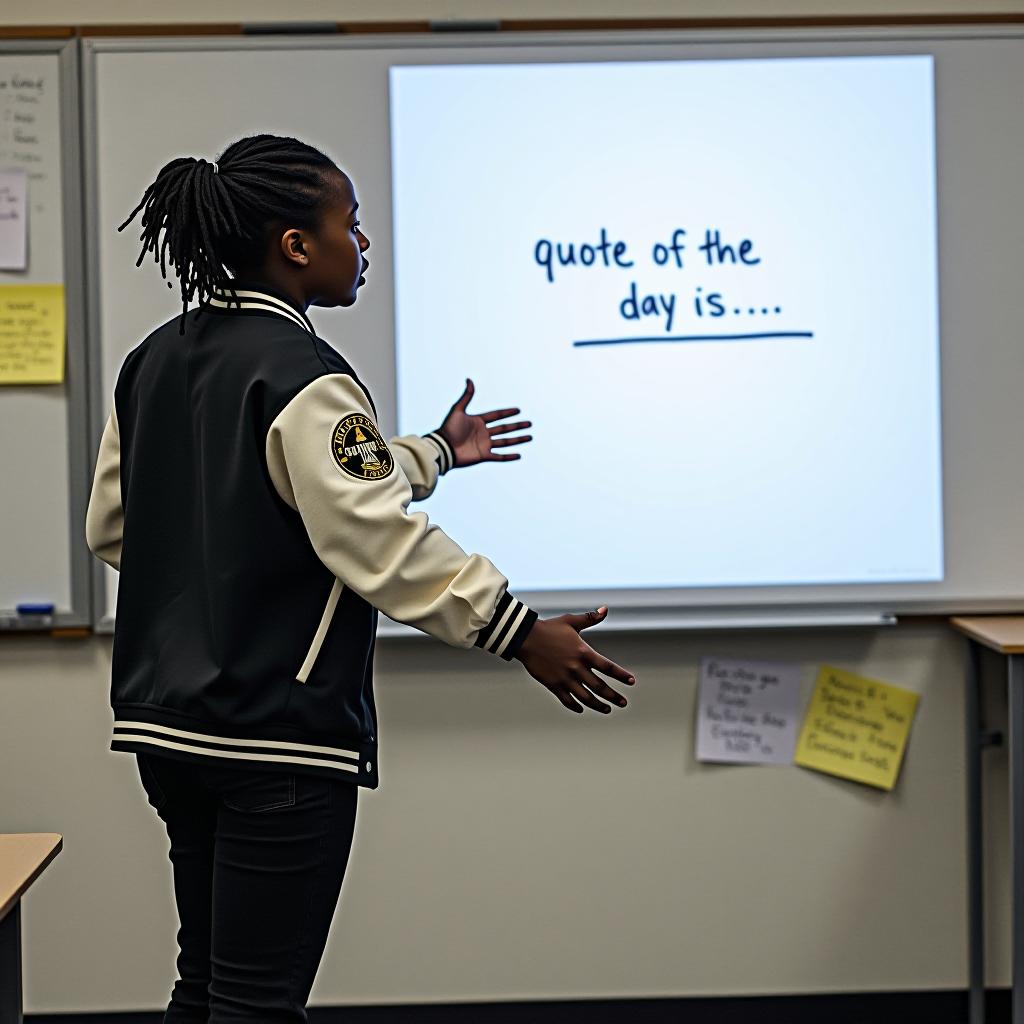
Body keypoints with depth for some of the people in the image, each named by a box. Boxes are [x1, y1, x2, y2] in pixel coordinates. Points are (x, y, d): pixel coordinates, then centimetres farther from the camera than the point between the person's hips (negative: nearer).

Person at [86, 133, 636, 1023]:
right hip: (279, 737, -9)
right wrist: (521, 635, -17)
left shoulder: (155, 362, 10)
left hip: (166, 717, 9)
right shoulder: (299, 379, -16)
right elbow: (379, 540, -22)